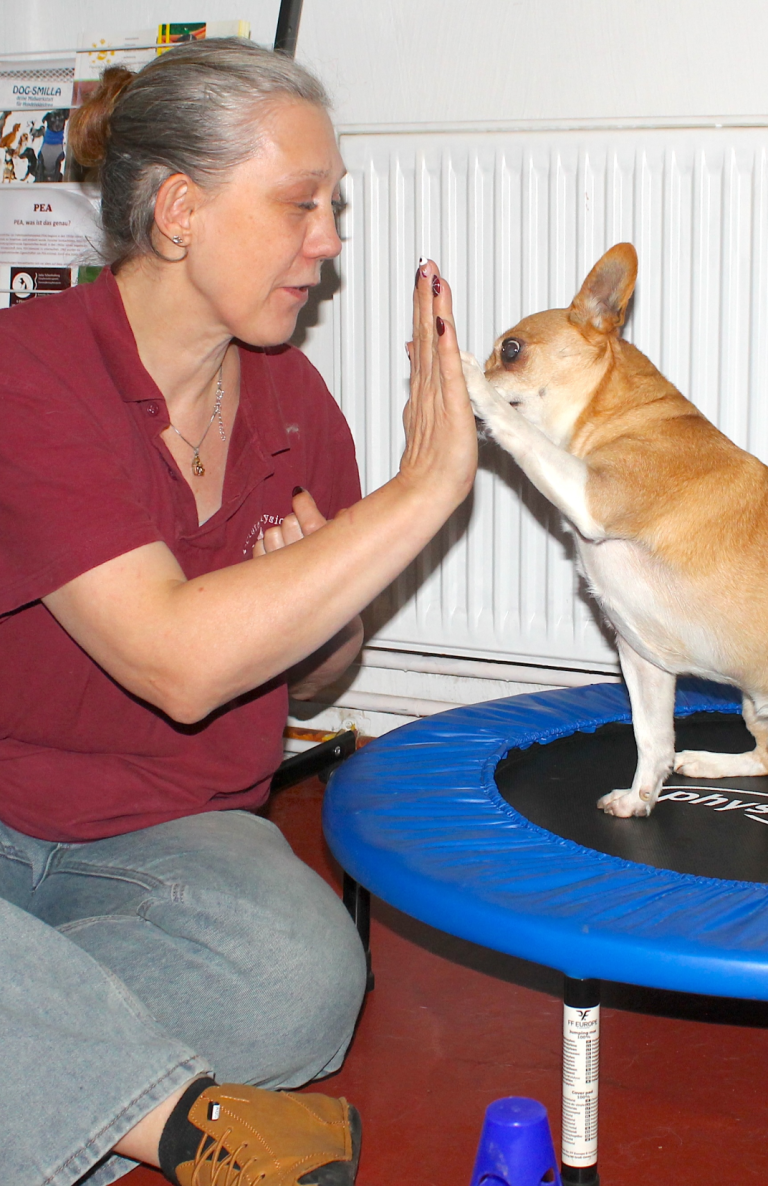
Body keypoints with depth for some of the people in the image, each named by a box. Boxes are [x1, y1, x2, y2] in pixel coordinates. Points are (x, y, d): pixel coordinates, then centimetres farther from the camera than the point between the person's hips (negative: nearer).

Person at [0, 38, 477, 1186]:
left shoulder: (290, 395, 5)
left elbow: (316, 667, 19)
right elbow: (177, 665, -28)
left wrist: (309, 596, -7)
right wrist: (426, 486, -23)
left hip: (174, 833, 4)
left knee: (305, 974, -30)